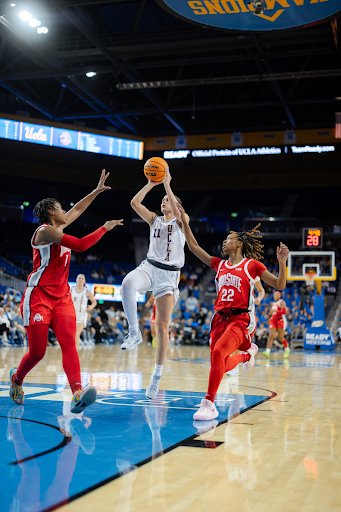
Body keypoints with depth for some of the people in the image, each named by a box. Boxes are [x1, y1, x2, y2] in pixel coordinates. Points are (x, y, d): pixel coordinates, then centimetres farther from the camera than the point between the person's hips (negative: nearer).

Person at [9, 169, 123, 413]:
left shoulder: (58, 227, 13)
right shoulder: (45, 231, -12)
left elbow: (77, 209, 29)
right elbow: (80, 245, -18)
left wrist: (97, 191, 28)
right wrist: (105, 228, -9)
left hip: (61, 296, 7)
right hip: (38, 296, -7)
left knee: (69, 343, -15)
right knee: (37, 351, -3)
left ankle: (77, 392, -31)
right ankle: (17, 378, 29)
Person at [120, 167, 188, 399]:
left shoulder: (180, 221, 5)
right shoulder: (155, 219, 16)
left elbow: (176, 208, -18)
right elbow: (135, 202, 3)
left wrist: (167, 184, -12)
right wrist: (151, 183, 2)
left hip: (169, 274, -2)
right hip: (149, 266, 3)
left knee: (162, 326, -5)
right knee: (128, 282, -37)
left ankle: (157, 377, 3)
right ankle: (134, 332, -27)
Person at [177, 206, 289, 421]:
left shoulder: (252, 265, 2)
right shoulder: (219, 264, 15)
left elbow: (279, 285, 1)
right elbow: (194, 247, 16)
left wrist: (282, 263, -14)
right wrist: (185, 223, 12)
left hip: (241, 318, -6)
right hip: (221, 317, 6)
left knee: (218, 352, -29)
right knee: (222, 366, 10)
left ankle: (209, 404, -24)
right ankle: (247, 353, 41)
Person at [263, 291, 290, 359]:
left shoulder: (281, 302, -5)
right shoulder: (274, 303, 18)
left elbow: (284, 312, -16)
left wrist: (276, 311, -26)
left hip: (280, 321, -5)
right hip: (273, 320, 5)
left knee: (280, 338, 3)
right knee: (271, 336, -12)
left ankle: (287, 349, 30)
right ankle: (267, 352, -25)